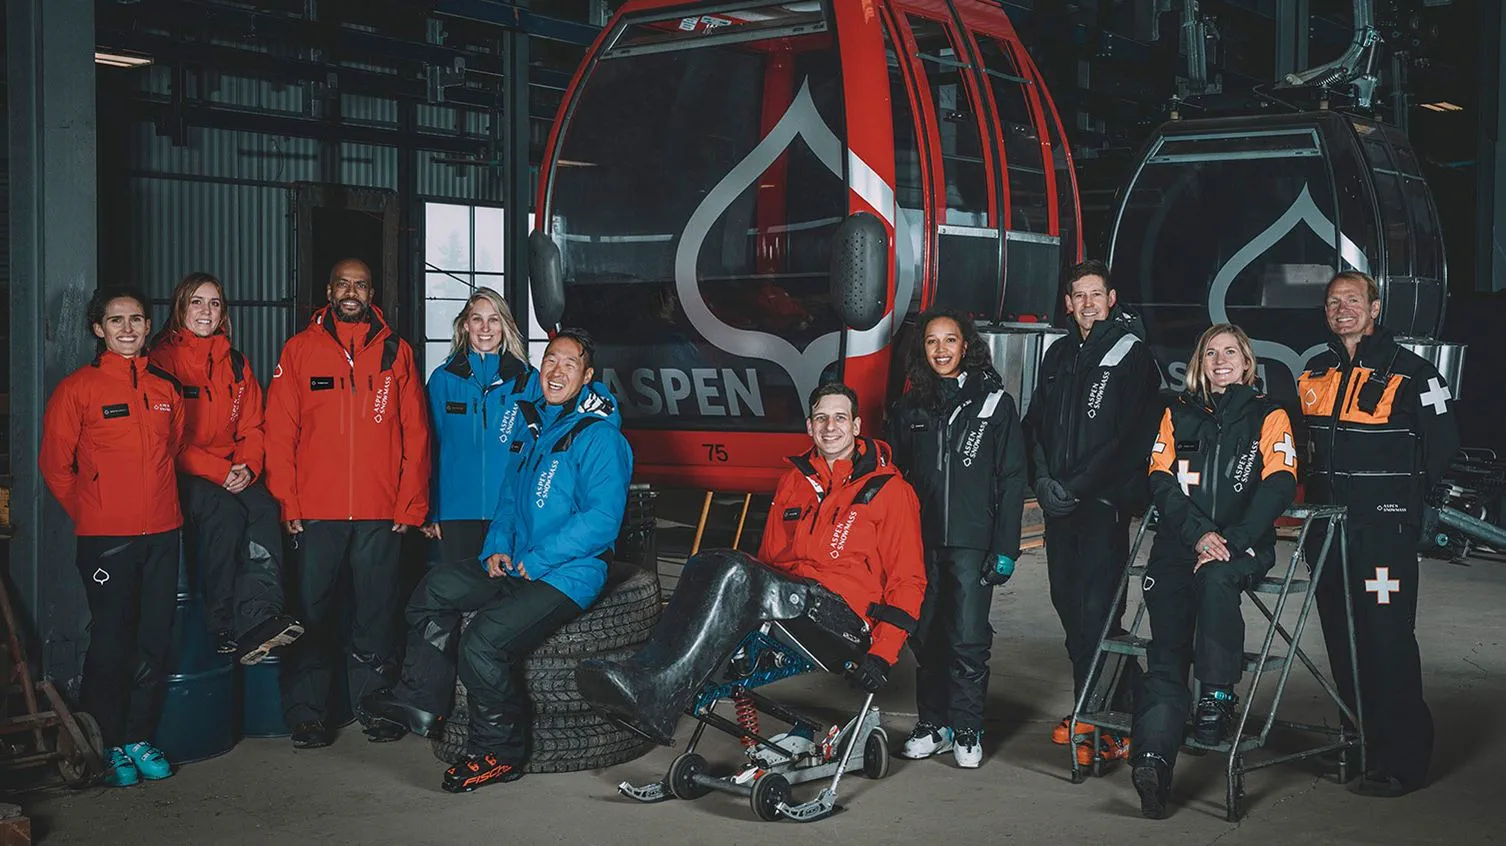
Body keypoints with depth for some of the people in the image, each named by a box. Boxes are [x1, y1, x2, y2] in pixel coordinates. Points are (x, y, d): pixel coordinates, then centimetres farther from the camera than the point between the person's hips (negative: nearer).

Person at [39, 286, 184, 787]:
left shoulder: (166, 388, 9)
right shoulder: (78, 388, -3)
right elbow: (54, 464, 1)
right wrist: (88, 511, 4)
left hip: (162, 533, 4)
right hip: (105, 538, -4)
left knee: (155, 641, 8)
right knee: (110, 642, 0)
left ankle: (138, 739, 20)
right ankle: (109, 746, 13)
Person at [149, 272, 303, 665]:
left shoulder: (236, 364, 17)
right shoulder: (164, 359, -1)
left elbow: (251, 426, 14)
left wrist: (247, 467, -8)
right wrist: (219, 471, -16)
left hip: (234, 474, 5)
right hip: (183, 475, -4)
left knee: (264, 509, -27)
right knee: (225, 513, -32)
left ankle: (259, 617, -40)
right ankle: (226, 628, -30)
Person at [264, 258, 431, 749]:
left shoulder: (395, 351, 8)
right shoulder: (300, 350, 7)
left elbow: (415, 432, 6)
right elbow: (280, 431, 4)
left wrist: (411, 505, 0)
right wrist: (288, 503, -4)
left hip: (381, 513, 1)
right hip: (316, 511, 0)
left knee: (376, 614, 6)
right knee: (313, 612, 2)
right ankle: (307, 714, 9)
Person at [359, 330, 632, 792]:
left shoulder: (600, 437, -12)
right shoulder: (535, 426, 16)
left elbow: (601, 520, -21)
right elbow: (511, 497, 24)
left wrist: (536, 561, -18)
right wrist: (498, 547, 5)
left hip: (567, 575, -9)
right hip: (516, 565, 9)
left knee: (483, 642, -24)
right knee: (436, 588, 0)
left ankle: (498, 754, -5)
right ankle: (420, 702, 7)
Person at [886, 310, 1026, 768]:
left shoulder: (994, 403, 1)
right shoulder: (910, 408, 11)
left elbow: (1011, 481, 0)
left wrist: (1005, 548, -6)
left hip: (972, 543, -3)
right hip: (920, 541, 3)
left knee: (968, 639, -4)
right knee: (926, 636, 7)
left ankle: (967, 730, 9)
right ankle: (932, 725, 19)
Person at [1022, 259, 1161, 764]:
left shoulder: (1131, 356, -3)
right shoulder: (1058, 356, 17)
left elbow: (1131, 438, -11)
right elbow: (1036, 424, 17)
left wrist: (1077, 487, -14)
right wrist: (1044, 479, 0)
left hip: (1105, 500, -7)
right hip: (1059, 501, 7)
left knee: (1096, 606, -13)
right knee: (1068, 601, 8)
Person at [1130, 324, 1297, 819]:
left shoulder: (1268, 416, 11)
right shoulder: (1179, 414, 18)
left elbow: (1279, 486, -2)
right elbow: (1161, 481, 7)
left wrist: (1231, 540, -15)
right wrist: (1198, 533, -10)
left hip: (1244, 545, -2)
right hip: (1180, 542, 2)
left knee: (1216, 578, -37)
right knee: (1167, 648, -17)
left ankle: (1218, 698, -26)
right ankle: (1153, 757, -31)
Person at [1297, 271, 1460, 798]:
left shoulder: (1412, 374, -4)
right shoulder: (1314, 374, 13)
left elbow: (1442, 446, -2)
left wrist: (1401, 497, 0)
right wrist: (1316, 499, 14)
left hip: (1386, 528, -6)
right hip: (1327, 525, 6)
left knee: (1388, 638, -8)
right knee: (1341, 637, 11)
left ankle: (1402, 760, -1)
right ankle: (1362, 740, 23)